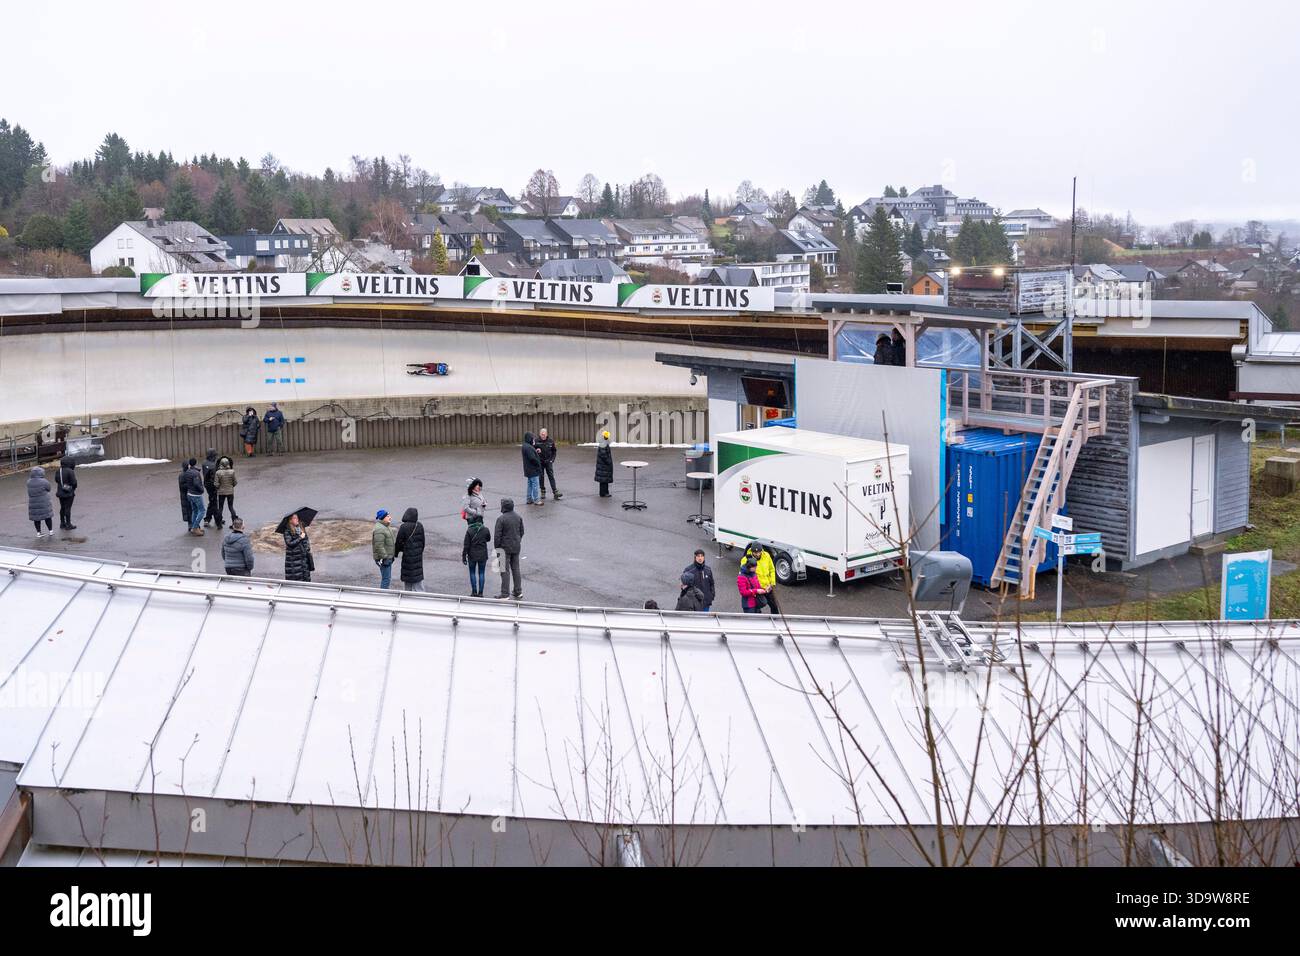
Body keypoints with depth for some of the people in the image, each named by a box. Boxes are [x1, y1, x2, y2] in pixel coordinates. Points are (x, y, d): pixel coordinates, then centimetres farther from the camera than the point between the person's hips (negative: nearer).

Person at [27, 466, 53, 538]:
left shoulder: (29, 482, -6)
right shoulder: (44, 482, -18)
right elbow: (48, 489, -5)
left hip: (33, 503, 3)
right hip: (44, 503, -3)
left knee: (36, 518, 11)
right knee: (47, 516, 11)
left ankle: (38, 532, 16)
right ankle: (50, 531, 17)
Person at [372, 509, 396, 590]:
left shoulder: (386, 527, 13)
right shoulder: (379, 529, -21)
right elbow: (379, 546, -25)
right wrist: (384, 557, -25)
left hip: (388, 557, 11)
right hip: (384, 558, -11)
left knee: (387, 578, 17)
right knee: (386, 578, -9)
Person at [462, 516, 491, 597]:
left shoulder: (469, 530, -10)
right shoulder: (485, 530, -8)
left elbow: (466, 545, -9)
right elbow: (488, 539, 13)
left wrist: (464, 557, -2)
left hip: (472, 556, -1)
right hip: (483, 555, 1)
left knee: (472, 573, 12)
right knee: (481, 573, 9)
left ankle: (474, 591, 8)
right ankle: (480, 592, 7)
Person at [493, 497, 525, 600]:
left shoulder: (501, 519, -19)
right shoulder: (518, 517, 1)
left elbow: (497, 535, -16)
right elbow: (522, 532, 11)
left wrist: (497, 548, -6)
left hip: (505, 548, -6)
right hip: (516, 547, 6)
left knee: (505, 570, 0)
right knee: (516, 569, 15)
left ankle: (505, 594, 3)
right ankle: (518, 591, 21)